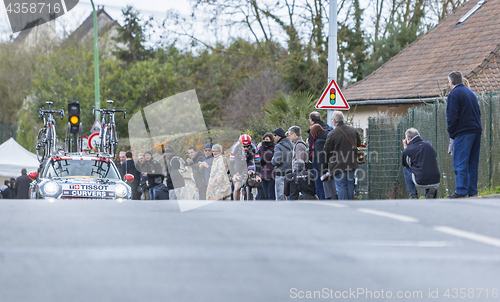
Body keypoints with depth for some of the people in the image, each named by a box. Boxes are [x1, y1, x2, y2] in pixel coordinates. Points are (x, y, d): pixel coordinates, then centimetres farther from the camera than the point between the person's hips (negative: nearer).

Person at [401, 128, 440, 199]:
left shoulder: (407, 150, -1)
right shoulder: (428, 144, 11)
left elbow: (404, 164, 20)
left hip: (420, 183, -4)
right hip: (436, 182, 4)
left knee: (406, 170, 23)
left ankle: (413, 195, 13)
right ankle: (432, 190, 9)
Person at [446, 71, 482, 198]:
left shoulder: (454, 94, -7)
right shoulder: (472, 93, 18)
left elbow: (451, 117, -13)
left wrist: (451, 133, -3)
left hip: (463, 133, -8)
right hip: (476, 131, 8)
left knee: (460, 164, -7)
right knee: (473, 163, 9)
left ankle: (461, 191, -12)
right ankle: (472, 191, 9)